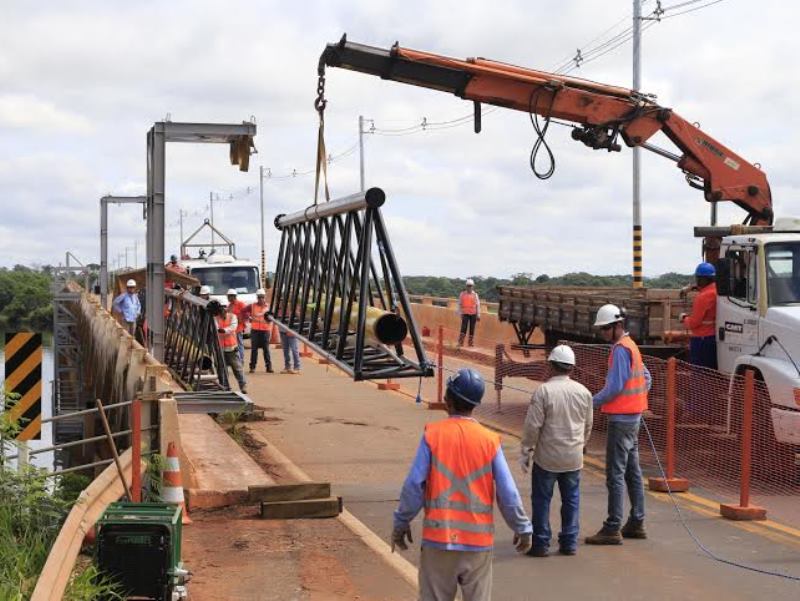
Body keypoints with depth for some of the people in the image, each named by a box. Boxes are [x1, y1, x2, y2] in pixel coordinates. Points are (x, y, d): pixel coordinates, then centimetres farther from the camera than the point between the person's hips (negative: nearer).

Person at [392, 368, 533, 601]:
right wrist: (522, 528, 11)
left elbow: (414, 484, -7)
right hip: (478, 541, 1)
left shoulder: (433, 434, -6)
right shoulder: (490, 440, -3)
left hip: (438, 538, -1)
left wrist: (401, 523, 5)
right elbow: (508, 493, -2)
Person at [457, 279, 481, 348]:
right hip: (465, 313, -1)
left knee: (472, 328, 4)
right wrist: (460, 313, 4)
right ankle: (460, 342, -11)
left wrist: (478, 315, 3)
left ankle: (471, 342, 12)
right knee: (464, 327, -12)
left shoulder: (475, 295, 6)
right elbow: (459, 304, 9)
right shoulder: (462, 294, 5)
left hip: (473, 314, 1)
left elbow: (478, 305, 7)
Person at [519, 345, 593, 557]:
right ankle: (569, 542, 16)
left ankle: (541, 543, 9)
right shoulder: (583, 392, 2)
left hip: (547, 457, -4)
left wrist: (525, 452, -3)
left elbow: (533, 426, -12)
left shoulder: (543, 391, -13)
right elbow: (588, 426, 11)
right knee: (571, 500, 13)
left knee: (541, 500, 6)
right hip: (574, 458, 4)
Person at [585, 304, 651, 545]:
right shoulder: (631, 345, 14)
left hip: (621, 417, -10)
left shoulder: (620, 349, -16)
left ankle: (613, 528, -8)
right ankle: (636, 523, 20)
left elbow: (614, 387, -20)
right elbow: (646, 378, 21)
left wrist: (592, 402, -11)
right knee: (633, 471, 14)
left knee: (615, 474, -8)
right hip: (633, 415, 10)